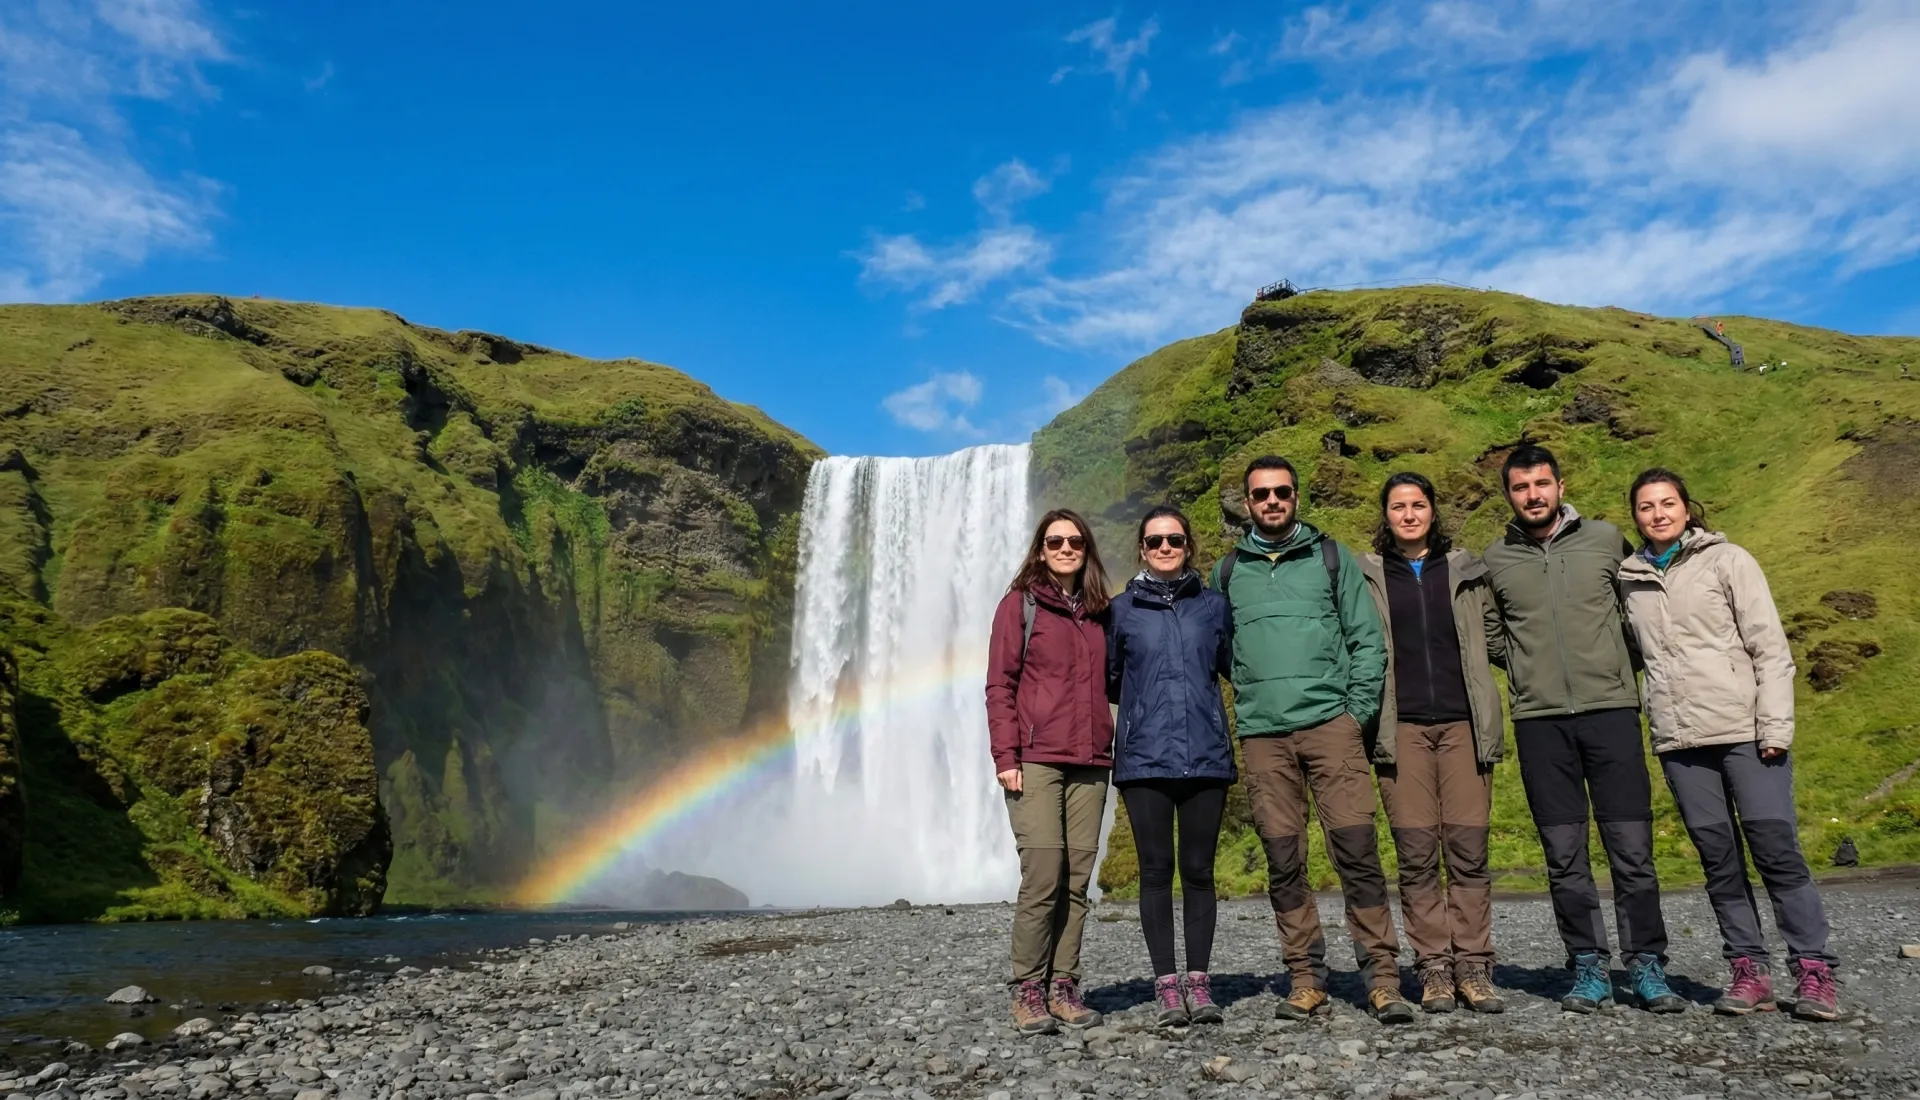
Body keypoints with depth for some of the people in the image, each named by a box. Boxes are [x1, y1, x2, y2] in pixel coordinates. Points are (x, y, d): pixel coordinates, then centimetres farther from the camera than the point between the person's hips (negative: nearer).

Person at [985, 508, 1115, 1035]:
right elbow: (1000, 685, -1)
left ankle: (1063, 986, 10)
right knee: (1043, 875, -10)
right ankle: (1027, 990, 1)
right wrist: (1006, 757, -9)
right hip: (1036, 760, -4)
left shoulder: (1098, 614, 18)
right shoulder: (1020, 604, 4)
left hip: (1089, 764, 4)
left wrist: (1108, 750, 15)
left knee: (1078, 879, 2)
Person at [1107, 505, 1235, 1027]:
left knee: (1198, 871, 4)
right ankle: (1166, 985, 8)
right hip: (1144, 759, -1)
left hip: (1206, 757, 1)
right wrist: (1144, 701, 9)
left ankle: (1198, 982, 12)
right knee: (1156, 871, 1)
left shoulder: (1213, 605, 10)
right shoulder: (1123, 609, 8)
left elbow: (1237, 667, 20)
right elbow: (1107, 680, 15)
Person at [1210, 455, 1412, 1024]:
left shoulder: (1331, 557, 9)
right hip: (1261, 735, 2)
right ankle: (1306, 979, 12)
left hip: (1330, 723, -2)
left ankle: (1382, 977, 1)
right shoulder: (1229, 570, 14)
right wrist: (1249, 696, 8)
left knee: (1356, 848, -7)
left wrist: (1358, 710, -3)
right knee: (1283, 860, 3)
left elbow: (1367, 639, 6)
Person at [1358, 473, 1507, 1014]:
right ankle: (1434, 968, 5)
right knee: (1416, 852, -2)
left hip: (1463, 723, 1)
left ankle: (1473, 966, 6)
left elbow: (1494, 633, 21)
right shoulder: (1366, 575, 8)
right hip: (1401, 727, -1)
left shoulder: (1466, 569, 14)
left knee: (1469, 846, -2)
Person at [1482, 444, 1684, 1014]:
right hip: (1539, 720, 1)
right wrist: (1526, 663, 7)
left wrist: (1622, 667, 12)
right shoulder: (1495, 560, 7)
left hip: (1611, 709, 0)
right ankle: (1589, 969, 14)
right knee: (1564, 854, 4)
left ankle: (1647, 966, 12)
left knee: (1632, 848, 0)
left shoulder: (1605, 538, 6)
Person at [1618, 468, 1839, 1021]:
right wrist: (1657, 720, 12)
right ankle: (1749, 970, 12)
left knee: (1776, 849, -5)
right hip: (1679, 740, 3)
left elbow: (1770, 648, -2)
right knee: (1718, 856, 5)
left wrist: (1776, 726, -10)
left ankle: (1813, 969, 4)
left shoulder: (1727, 561, 2)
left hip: (1744, 730, -3)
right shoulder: (1631, 578, 12)